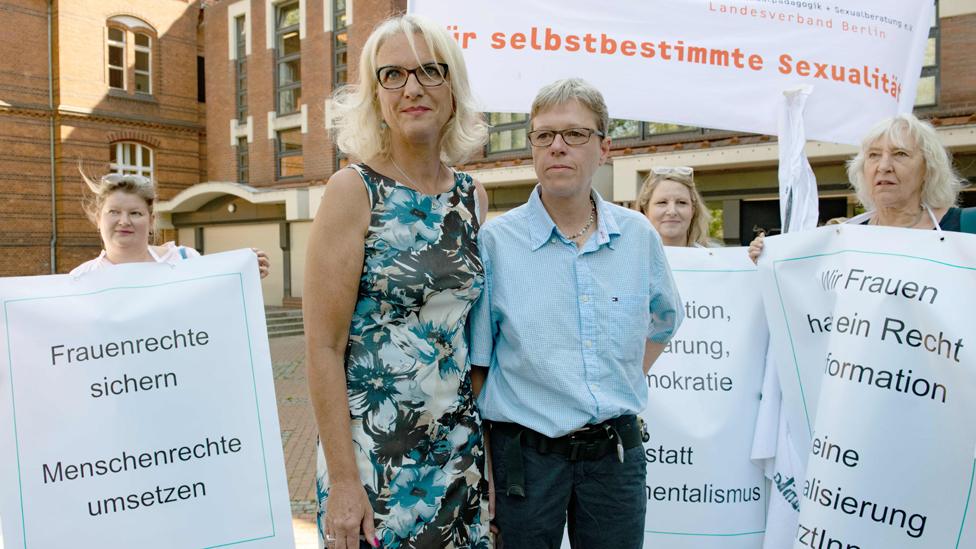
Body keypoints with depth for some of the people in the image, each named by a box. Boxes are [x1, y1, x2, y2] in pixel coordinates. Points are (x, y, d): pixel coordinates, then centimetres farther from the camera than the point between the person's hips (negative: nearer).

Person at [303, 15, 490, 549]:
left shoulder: (473, 196, 4)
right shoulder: (354, 191, -10)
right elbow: (323, 348, -13)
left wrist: (475, 441, 8)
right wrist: (342, 480, -15)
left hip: (458, 446, 5)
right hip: (375, 448, -4)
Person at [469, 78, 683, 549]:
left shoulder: (639, 236, 1)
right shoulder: (495, 241, -9)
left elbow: (665, 318, 21)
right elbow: (477, 368, -7)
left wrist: (627, 383, 10)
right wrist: (484, 476, -9)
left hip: (617, 452, 3)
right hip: (525, 456, -3)